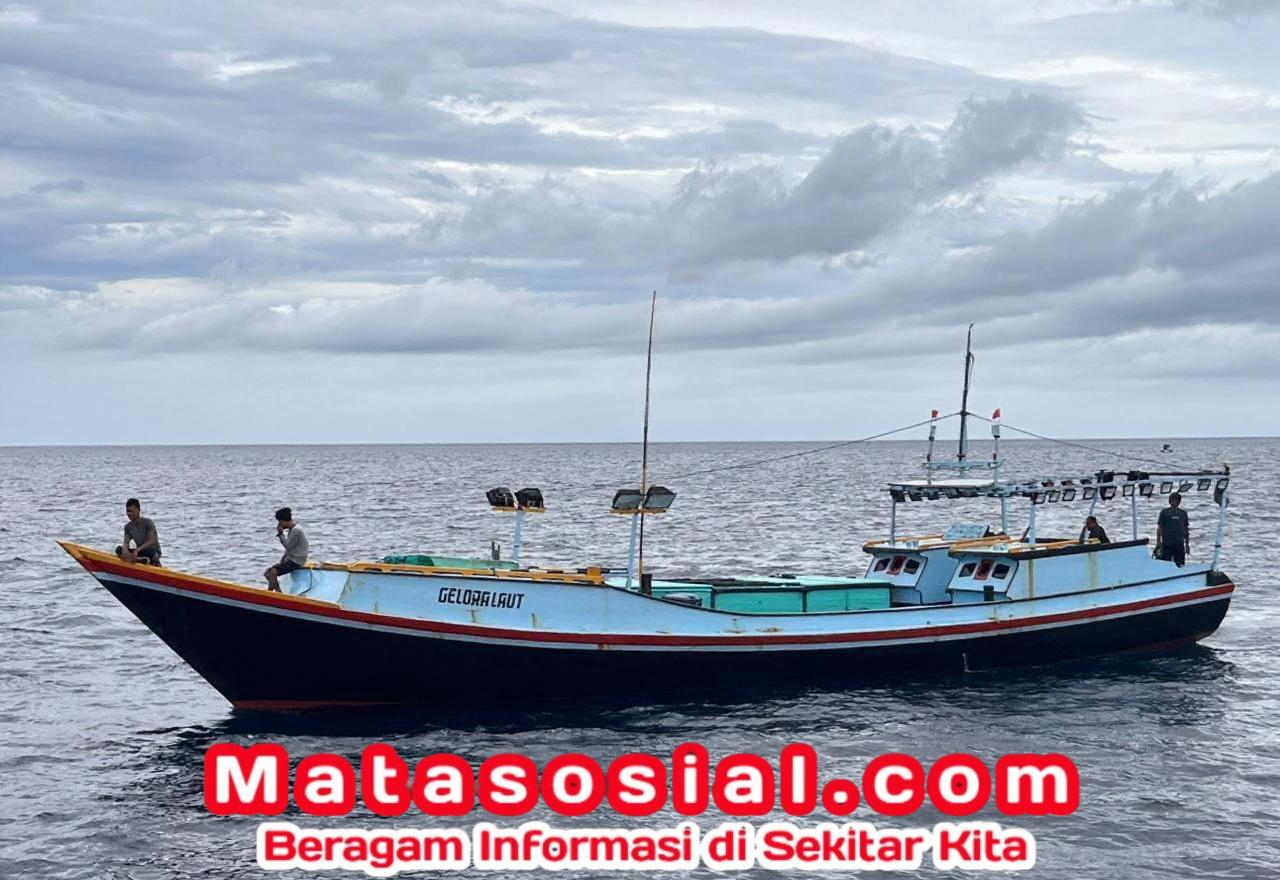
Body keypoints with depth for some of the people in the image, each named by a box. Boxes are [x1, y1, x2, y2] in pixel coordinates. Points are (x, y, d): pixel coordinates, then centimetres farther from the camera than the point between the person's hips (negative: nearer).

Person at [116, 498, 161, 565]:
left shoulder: (147, 522, -13)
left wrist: (138, 550, -33)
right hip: (139, 552, 5)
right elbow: (126, 543, -4)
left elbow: (152, 541, -21)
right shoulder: (128, 527, 6)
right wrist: (124, 549, -29)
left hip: (154, 551, -5)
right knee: (119, 549, -17)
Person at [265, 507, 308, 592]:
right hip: (290, 559, 10)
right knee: (267, 572, 4)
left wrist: (280, 533, -12)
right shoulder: (291, 529, 15)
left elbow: (288, 546, -20)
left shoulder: (296, 530, -16)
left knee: (273, 572, -24)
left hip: (296, 562, -10)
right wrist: (281, 561, 11)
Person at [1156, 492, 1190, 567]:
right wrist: (1158, 542, -6)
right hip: (1167, 545, -3)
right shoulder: (1164, 512, 2)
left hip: (1180, 545, 3)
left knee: (1180, 566, 4)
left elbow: (1186, 530, 15)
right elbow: (1159, 528, 1)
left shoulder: (1183, 513, 11)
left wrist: (1187, 544, 13)